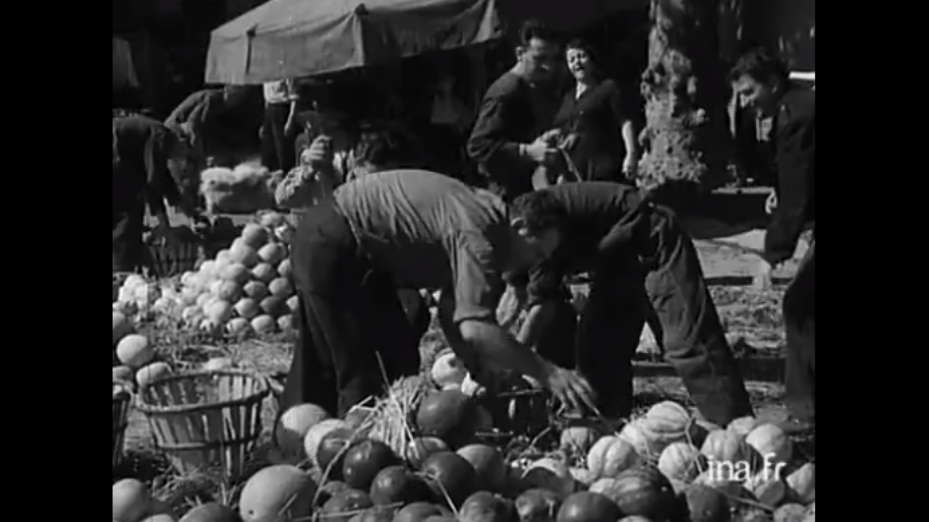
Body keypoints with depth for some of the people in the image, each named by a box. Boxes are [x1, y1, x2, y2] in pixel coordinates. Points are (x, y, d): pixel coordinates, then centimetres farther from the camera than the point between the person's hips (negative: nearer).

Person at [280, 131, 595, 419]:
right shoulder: (478, 237, -22)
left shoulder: (484, 215, 6)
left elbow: (452, 313, 11)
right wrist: (546, 373, -30)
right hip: (329, 245, -10)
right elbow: (474, 330, -33)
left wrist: (484, 376, 6)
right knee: (358, 371, -8)